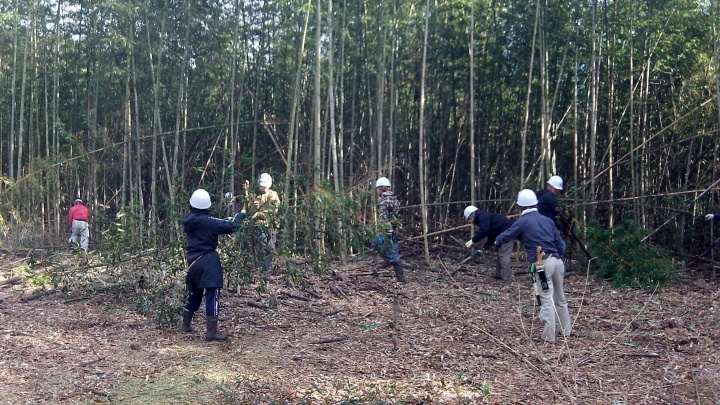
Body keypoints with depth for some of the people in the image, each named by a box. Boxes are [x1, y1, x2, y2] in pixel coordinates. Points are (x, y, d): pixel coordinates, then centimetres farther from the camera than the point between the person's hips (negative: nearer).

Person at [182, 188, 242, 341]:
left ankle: (186, 324, 35)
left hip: (193, 261, 8)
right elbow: (229, 226, -15)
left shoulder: (188, 221, 5)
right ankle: (211, 332, -6)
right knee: (212, 294, -4)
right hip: (208, 262, -8)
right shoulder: (208, 221, -16)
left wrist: (227, 221, 16)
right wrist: (238, 216, 4)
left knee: (194, 293, 22)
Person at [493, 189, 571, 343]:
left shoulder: (523, 221, -2)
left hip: (542, 264, -6)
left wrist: (496, 241, 24)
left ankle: (549, 336, -3)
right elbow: (560, 243, 15)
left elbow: (506, 235, 3)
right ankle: (566, 330, 30)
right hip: (557, 261, 6)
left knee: (547, 300, -5)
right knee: (560, 298, 19)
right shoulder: (547, 220, 14)